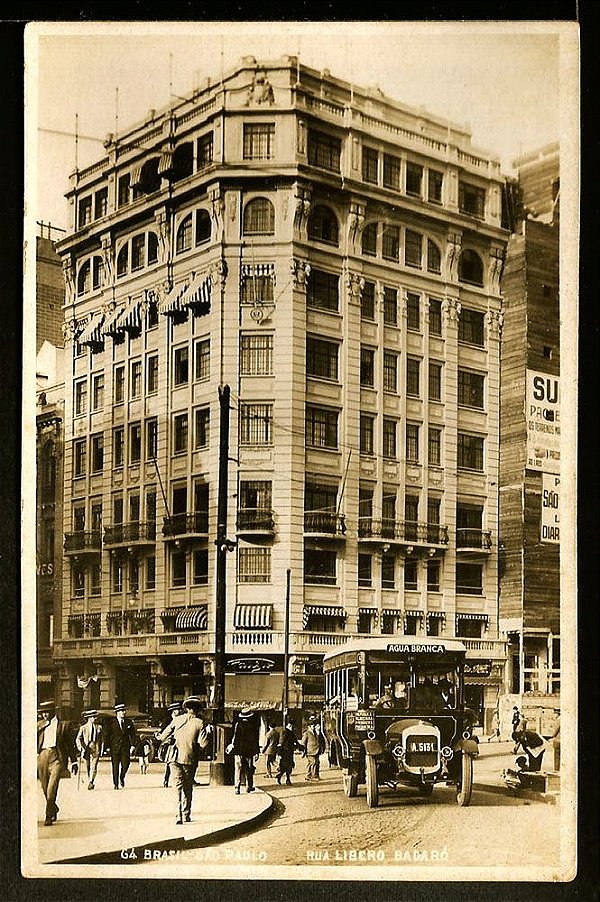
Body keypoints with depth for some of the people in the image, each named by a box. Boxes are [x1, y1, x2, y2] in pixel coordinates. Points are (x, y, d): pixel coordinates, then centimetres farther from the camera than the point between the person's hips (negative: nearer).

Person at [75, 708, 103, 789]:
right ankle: (89, 782, 19)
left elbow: (102, 738, 15)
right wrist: (80, 747, -15)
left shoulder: (99, 727, 8)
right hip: (86, 749, 0)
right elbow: (78, 739, 0)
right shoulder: (83, 727, 3)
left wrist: (100, 748, 9)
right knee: (88, 767, 7)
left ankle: (91, 782, -19)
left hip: (96, 750, 0)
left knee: (94, 766, -14)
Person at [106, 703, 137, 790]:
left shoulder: (129, 721, 9)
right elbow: (108, 735, 2)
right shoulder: (112, 722, 1)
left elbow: (133, 734, 10)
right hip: (115, 747, -2)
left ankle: (121, 778, 21)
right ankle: (116, 784, 10)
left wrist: (133, 745, 1)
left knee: (126, 764, -7)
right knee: (115, 765, 0)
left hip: (125, 746, 2)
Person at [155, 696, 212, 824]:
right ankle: (186, 815, 17)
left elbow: (165, 734, 14)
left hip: (176, 758, 0)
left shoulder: (177, 719, 3)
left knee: (179, 785, -4)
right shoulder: (200, 723, -2)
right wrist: (208, 731, 4)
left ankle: (180, 815, -18)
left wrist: (160, 738, 35)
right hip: (190, 759, 0)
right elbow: (203, 744, -8)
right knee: (188, 787, 15)